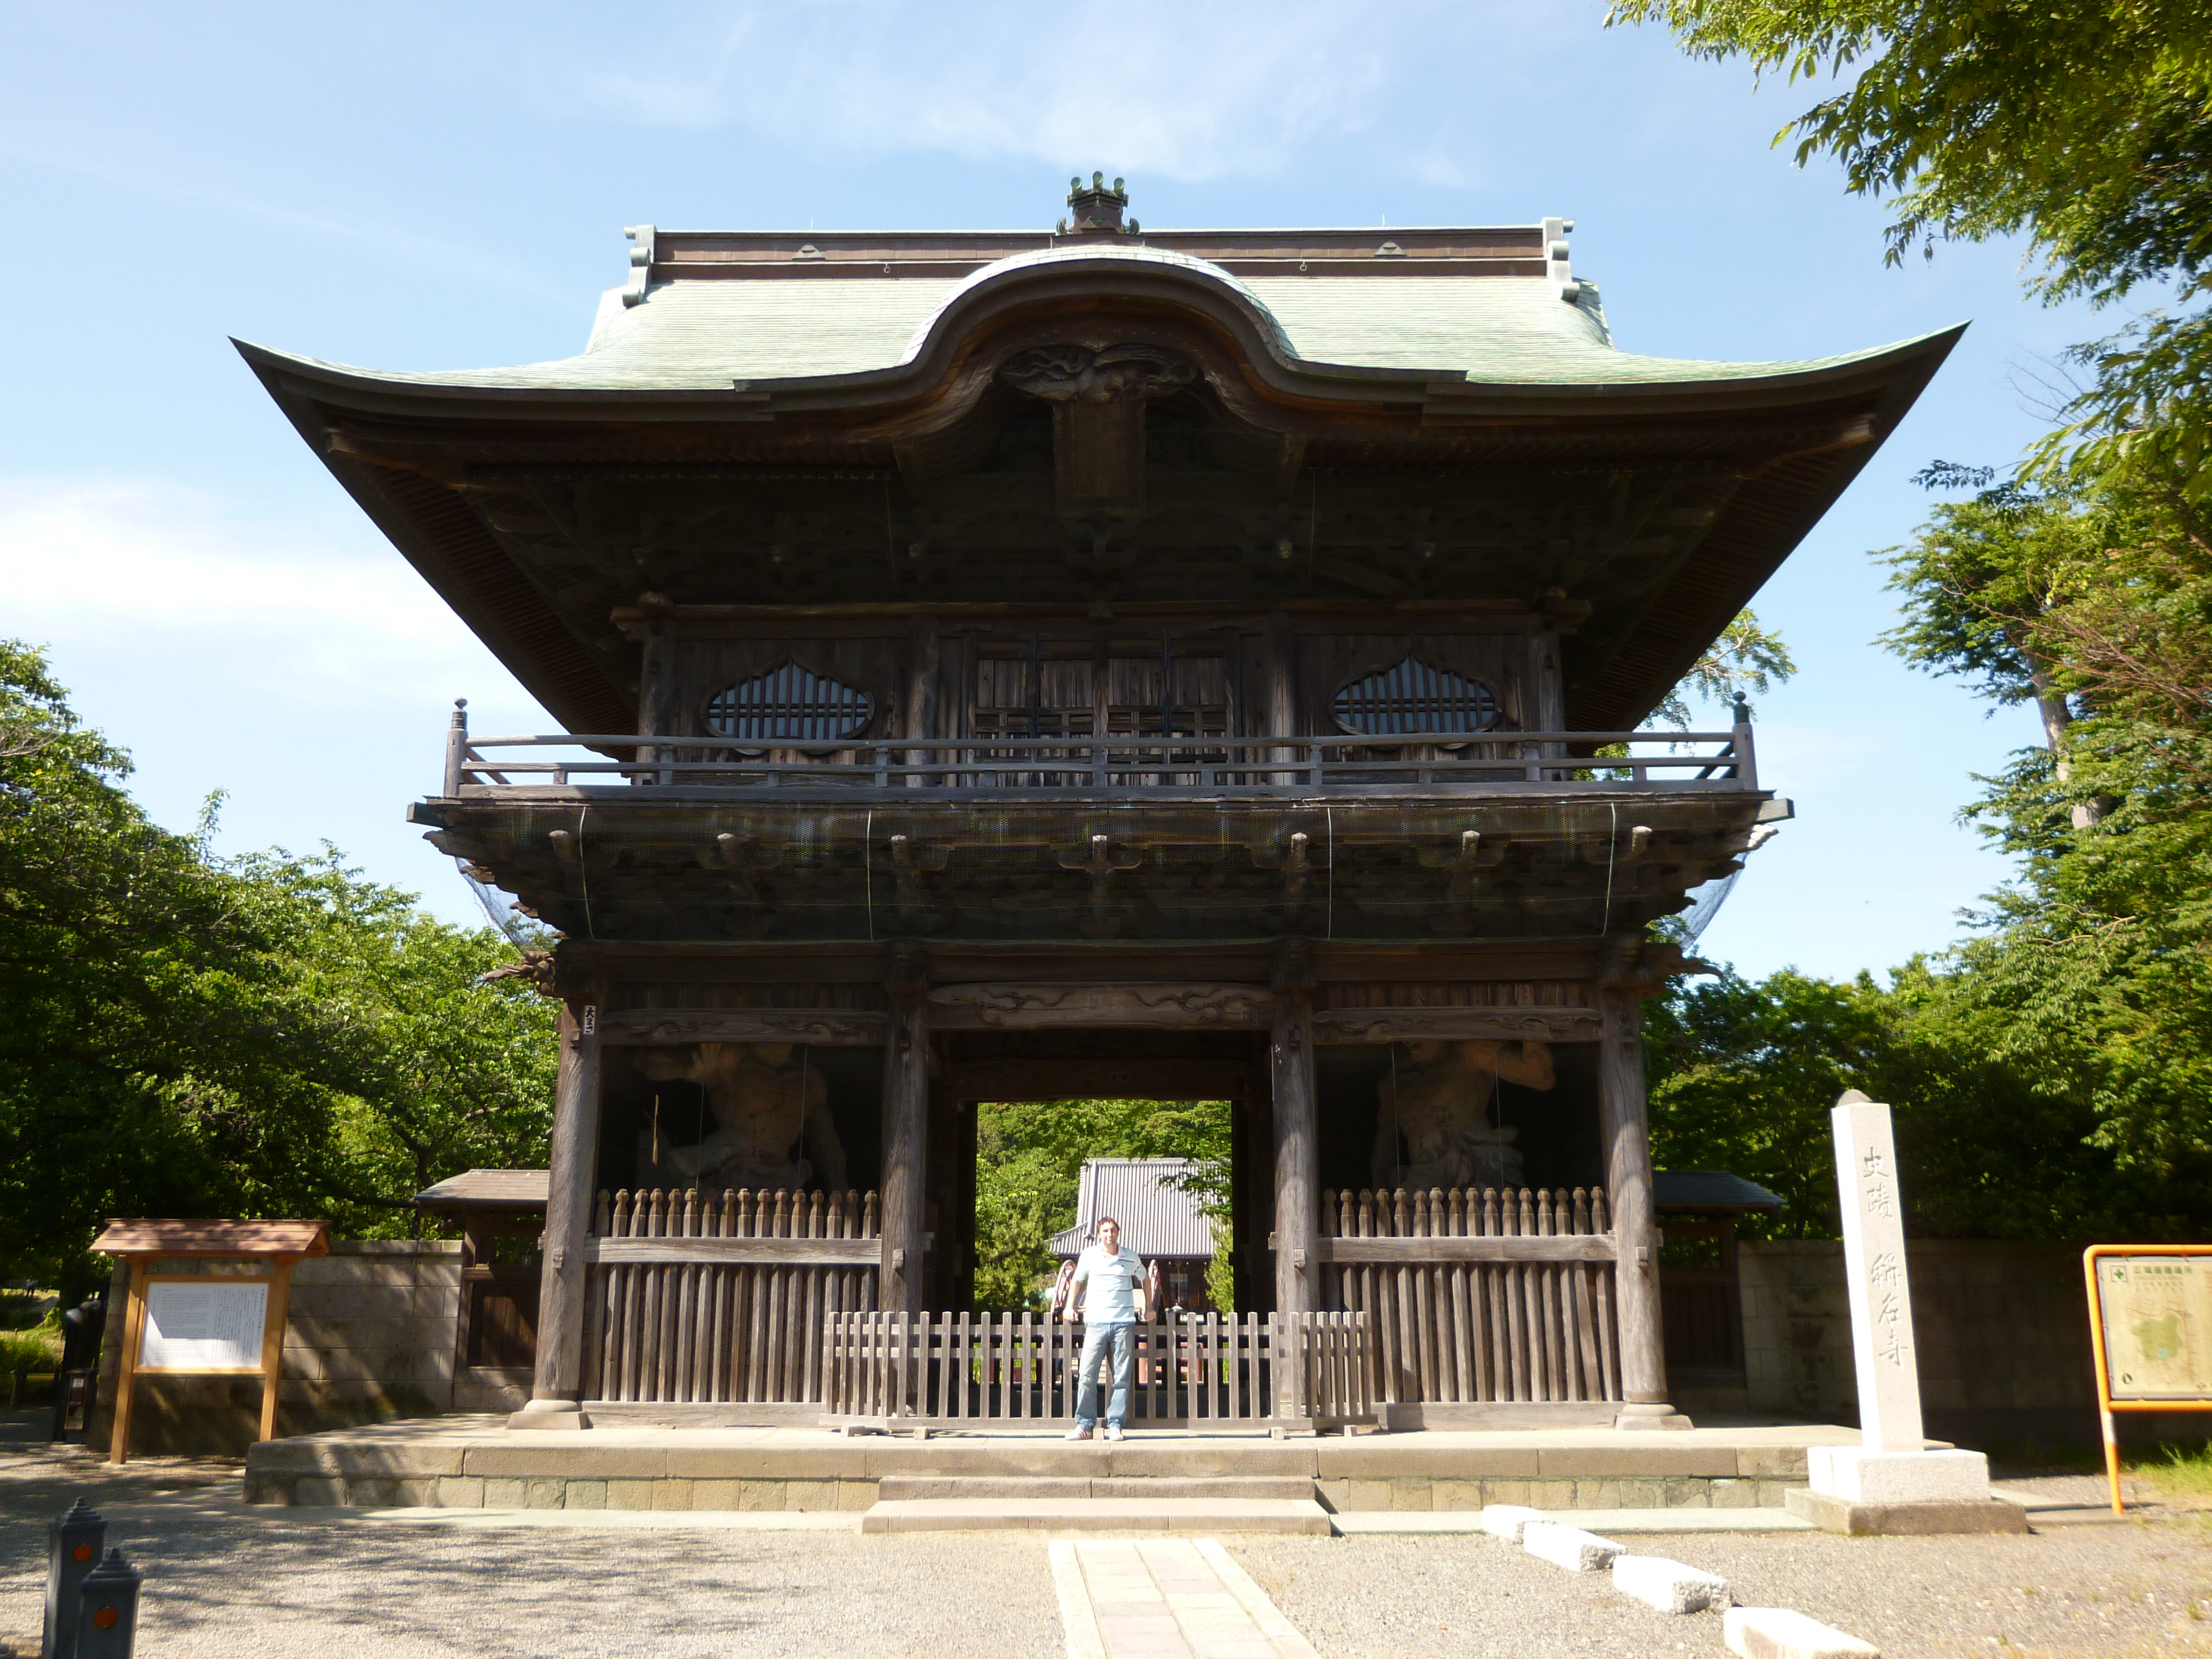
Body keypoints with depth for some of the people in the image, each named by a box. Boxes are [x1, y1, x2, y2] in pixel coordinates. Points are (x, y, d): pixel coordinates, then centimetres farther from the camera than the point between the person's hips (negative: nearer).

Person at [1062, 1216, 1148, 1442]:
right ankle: (1085, 1425, 1)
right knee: (1087, 1375, -6)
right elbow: (1077, 1280, 19)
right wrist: (1070, 1305, 9)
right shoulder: (1089, 1255, 4)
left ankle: (1115, 1425, 7)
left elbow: (1144, 1278, 24)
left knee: (1121, 1378, 1)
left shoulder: (1131, 1258, 5)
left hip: (1124, 1323, 1)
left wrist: (1148, 1307, 21)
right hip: (1096, 1322, -1)